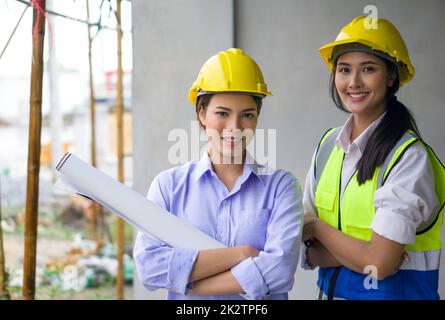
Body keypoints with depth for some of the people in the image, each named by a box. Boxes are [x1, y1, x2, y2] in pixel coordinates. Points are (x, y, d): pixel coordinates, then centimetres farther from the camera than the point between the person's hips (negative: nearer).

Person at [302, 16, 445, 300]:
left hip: (392, 290, -5)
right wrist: (356, 252, -20)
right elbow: (308, 250, -2)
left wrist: (317, 226, -10)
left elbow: (379, 263, -23)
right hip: (330, 288, 5)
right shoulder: (329, 144, -2)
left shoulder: (410, 155, -19)